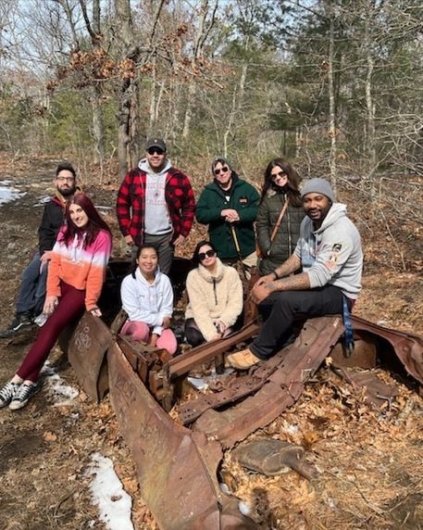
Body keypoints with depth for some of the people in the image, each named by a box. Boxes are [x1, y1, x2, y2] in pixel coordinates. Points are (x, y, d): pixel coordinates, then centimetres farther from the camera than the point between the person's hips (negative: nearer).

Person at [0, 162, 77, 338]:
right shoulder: (51, 205, 11)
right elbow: (44, 231, 11)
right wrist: (45, 251, -10)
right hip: (50, 250, 5)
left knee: (46, 271, -26)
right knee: (29, 274, -18)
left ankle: (32, 314, -8)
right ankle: (23, 314, -12)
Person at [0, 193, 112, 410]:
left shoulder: (101, 236, -12)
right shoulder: (65, 232, 7)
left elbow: (97, 272, -14)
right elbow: (55, 262, 1)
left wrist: (90, 302, -14)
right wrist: (52, 292, -8)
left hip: (80, 290, -5)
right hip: (62, 285, 6)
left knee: (51, 327, -21)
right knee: (50, 328, -16)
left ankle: (18, 379, -22)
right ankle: (30, 380, -17)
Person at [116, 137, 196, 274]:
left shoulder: (178, 177, -2)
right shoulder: (133, 176, -1)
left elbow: (189, 206, 4)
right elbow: (122, 204, 5)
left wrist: (183, 232, 0)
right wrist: (126, 232, 0)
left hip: (167, 236, 0)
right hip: (141, 236, 0)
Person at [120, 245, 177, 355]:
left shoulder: (164, 280, -7)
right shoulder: (129, 281, -16)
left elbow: (166, 310, -6)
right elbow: (134, 314, -19)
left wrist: (155, 334, -17)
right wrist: (160, 319, -18)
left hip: (158, 325, 2)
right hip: (134, 324, -2)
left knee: (170, 347, -25)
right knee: (142, 329, -37)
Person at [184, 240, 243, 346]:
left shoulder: (231, 272, -5)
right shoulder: (193, 276, -9)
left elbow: (236, 303, -7)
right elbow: (199, 308, -16)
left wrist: (224, 321, -26)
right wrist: (211, 333, -27)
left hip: (224, 319, 1)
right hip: (200, 318, -1)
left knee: (226, 336, -30)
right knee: (194, 337, -31)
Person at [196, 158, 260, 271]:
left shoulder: (246, 188, 1)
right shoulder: (208, 192, 3)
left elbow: (259, 210, -7)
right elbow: (200, 215, -6)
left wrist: (240, 215, -22)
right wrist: (220, 212, -21)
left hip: (246, 248, 0)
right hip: (221, 251, 0)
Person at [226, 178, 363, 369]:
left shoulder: (340, 231, -28)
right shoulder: (309, 222, 1)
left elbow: (319, 276, -34)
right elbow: (298, 255, 11)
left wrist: (273, 286, -35)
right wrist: (273, 275, -7)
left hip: (339, 293, -9)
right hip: (317, 282, 9)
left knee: (286, 301, -31)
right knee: (266, 295, -5)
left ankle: (258, 352, -11)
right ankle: (278, 346, 12)